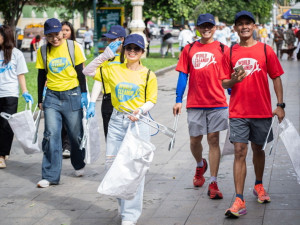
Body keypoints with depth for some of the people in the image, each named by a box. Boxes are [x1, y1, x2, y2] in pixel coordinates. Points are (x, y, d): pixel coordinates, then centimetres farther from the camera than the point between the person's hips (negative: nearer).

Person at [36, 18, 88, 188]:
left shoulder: (73, 47, -3)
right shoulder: (43, 51, 2)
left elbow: (80, 72, 2)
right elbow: (41, 76, 9)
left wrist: (84, 94, -2)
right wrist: (40, 100, 10)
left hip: (72, 95, -1)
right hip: (52, 97, 1)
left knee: (76, 134, 8)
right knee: (51, 135, -7)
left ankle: (79, 165, 33)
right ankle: (50, 175, -2)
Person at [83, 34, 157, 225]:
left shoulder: (148, 75, 2)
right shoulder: (114, 70, 8)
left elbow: (152, 100, 3)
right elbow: (88, 71, 6)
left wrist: (141, 110, -17)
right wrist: (106, 55, -1)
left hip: (138, 122, -3)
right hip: (117, 121, 3)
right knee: (112, 164, 3)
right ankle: (125, 205, 24)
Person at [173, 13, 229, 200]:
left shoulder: (222, 49, 3)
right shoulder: (189, 49, 8)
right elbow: (183, 75, 8)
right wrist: (178, 100, 3)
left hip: (217, 102, -2)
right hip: (195, 103, 2)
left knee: (214, 139, -4)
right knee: (194, 140, 9)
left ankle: (213, 184, 1)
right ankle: (200, 165, 42)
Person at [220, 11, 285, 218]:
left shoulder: (266, 50, 1)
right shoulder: (230, 53, 3)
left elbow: (276, 78, 5)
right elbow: (224, 83, 6)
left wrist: (280, 105, 0)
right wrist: (233, 80, -17)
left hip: (262, 110, 0)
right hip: (238, 112, 0)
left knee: (258, 149, 15)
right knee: (240, 152, -6)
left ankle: (259, 186, 39)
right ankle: (239, 201, -8)